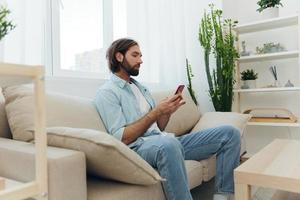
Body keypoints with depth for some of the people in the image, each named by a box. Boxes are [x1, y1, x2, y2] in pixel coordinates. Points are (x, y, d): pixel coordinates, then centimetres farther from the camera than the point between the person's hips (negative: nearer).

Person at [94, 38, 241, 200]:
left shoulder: (140, 87, 22)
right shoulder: (106, 92, -2)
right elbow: (122, 139, -14)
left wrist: (167, 111, -1)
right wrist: (156, 111, -15)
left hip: (164, 142, 8)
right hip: (139, 147, -7)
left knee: (230, 133, -1)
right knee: (168, 144, -44)